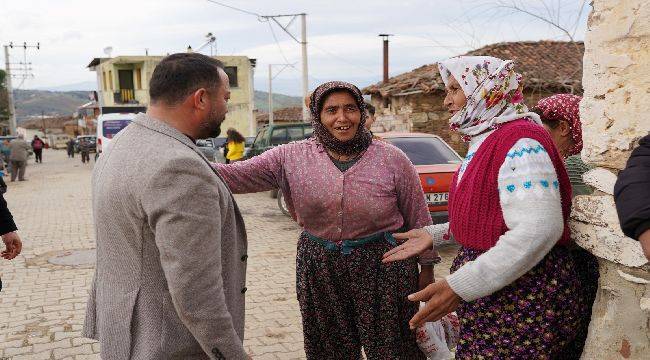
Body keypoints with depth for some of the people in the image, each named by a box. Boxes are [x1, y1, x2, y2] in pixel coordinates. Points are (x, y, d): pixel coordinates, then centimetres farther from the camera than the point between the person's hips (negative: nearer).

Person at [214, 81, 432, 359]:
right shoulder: (291, 157, -4)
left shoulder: (392, 159, -5)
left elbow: (419, 219, 2)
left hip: (384, 267, -1)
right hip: (319, 271, 2)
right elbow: (234, 175, -13)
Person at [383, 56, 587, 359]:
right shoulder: (484, 143, 12)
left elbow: (538, 229, -31)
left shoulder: (520, 143, -20)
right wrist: (434, 235, 11)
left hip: (522, 300, -9)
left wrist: (461, 286, -32)